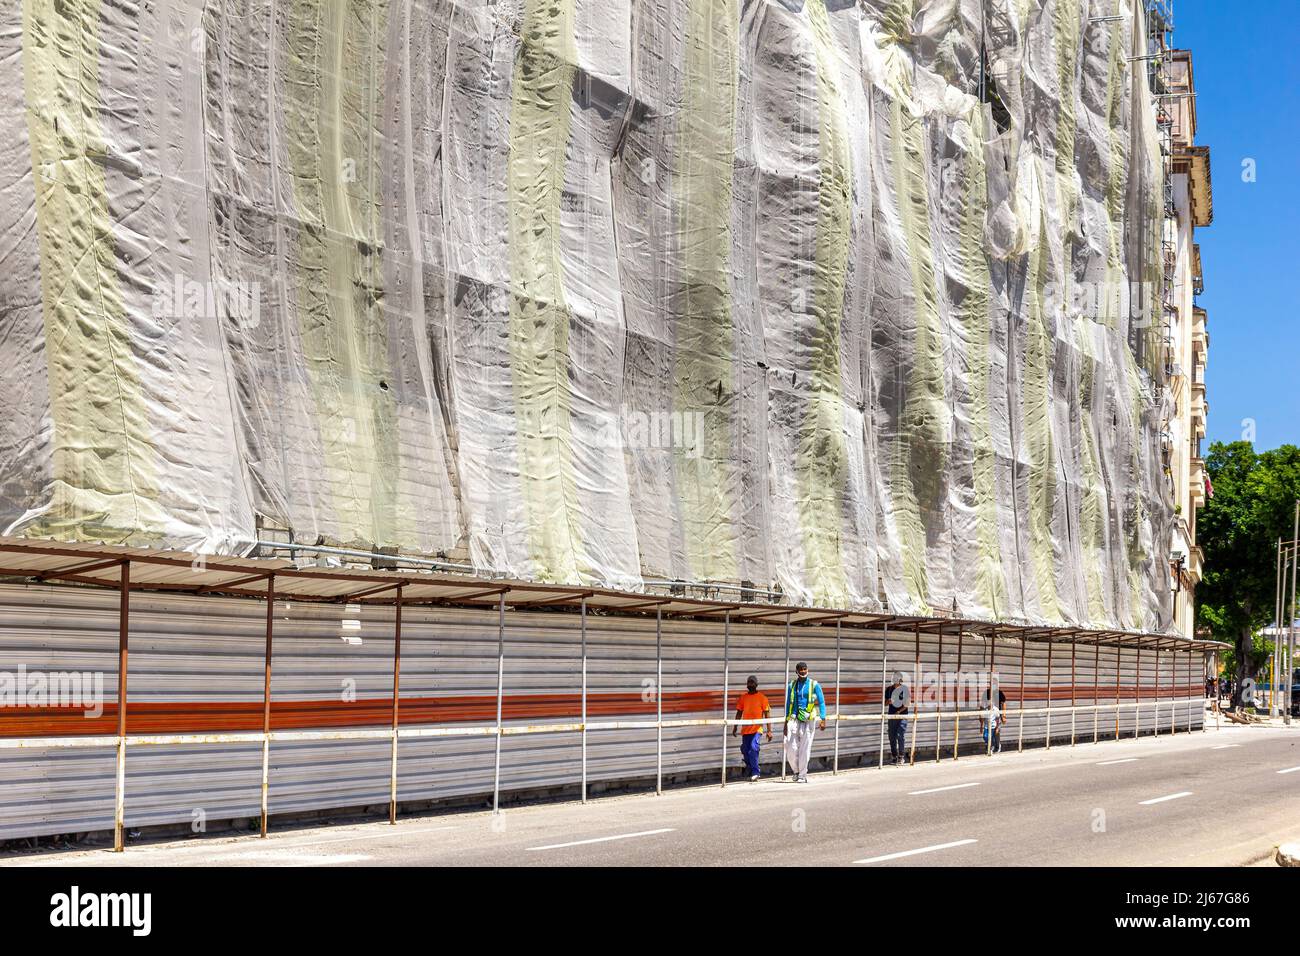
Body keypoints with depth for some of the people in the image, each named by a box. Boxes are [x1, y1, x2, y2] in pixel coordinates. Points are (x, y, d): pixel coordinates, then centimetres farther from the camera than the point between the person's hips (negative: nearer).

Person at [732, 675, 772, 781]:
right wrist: (735, 727, 11)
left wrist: (769, 730, -4)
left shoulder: (762, 698, -1)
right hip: (745, 729, 5)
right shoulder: (743, 697, 9)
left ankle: (755, 772, -14)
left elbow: (767, 714, 0)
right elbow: (739, 713, 16)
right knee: (745, 750, 8)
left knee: (753, 748, -18)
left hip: (757, 728, -4)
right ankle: (750, 768, 30)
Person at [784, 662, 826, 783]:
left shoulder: (814, 685, 3)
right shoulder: (791, 686, 11)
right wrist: (786, 723, 16)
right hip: (793, 720, 2)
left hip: (807, 721, -2)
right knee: (791, 749, -3)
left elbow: (821, 702, 2)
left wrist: (823, 720, -9)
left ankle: (802, 776, 8)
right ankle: (796, 771, 21)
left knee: (804, 750, -2)